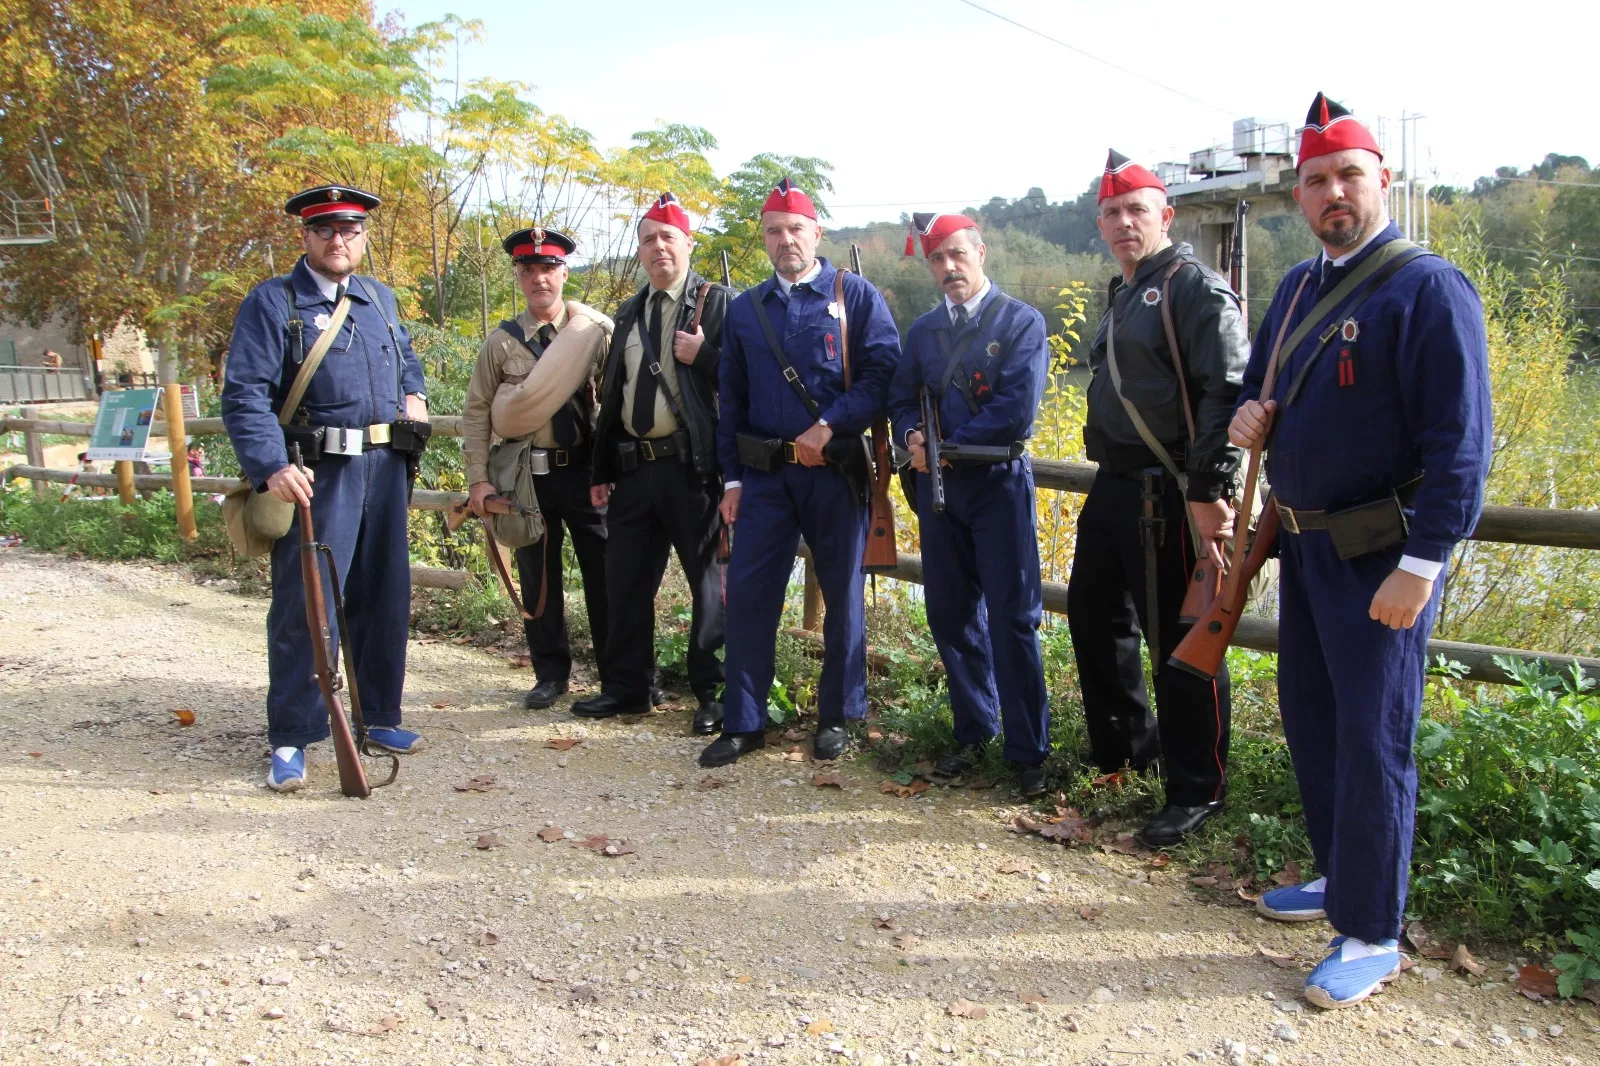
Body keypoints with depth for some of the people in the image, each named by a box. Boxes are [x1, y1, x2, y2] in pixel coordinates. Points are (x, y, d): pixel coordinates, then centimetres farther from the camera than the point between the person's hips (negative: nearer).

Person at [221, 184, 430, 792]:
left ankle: (378, 717, 26)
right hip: (316, 476, -6)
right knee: (306, 606, -5)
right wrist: (272, 467, -25)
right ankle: (290, 742, 7)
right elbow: (244, 396, -12)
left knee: (386, 600, 12)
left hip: (385, 470, 6)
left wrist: (414, 394, 13)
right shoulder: (272, 303, -4)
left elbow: (406, 355, 35)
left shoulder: (380, 298, 15)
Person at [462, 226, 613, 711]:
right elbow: (476, 413, 5)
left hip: (588, 470, -1)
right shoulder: (501, 341, 4)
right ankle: (550, 673, 25)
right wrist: (478, 479, -3)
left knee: (604, 574, 5)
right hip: (528, 475, 1)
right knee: (537, 579, 10)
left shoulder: (597, 331, 1)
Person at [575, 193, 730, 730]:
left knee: (707, 579, 1)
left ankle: (712, 693, 11)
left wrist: (705, 355, -21)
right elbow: (611, 394, 18)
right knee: (626, 579, 11)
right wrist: (602, 470, 16)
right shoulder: (629, 314, 18)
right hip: (635, 466, 7)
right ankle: (627, 686, 24)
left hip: (692, 466, -6)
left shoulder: (716, 303, -1)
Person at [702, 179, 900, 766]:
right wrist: (732, 477, 8)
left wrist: (829, 425, -17)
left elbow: (884, 371, -8)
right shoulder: (744, 309, 12)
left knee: (843, 596, 6)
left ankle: (836, 717, 21)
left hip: (837, 471, -3)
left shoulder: (857, 295, 1)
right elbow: (732, 399, 13)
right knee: (748, 595, 1)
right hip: (765, 475, 3)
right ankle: (743, 722, 13)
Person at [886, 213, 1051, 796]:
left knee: (1012, 619, -4)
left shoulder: (1022, 321, -3)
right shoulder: (922, 330, 13)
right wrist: (913, 438, -12)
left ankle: (1029, 751, 6)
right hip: (938, 486, 5)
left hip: (999, 484, -5)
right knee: (950, 615, 9)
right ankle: (973, 734, 24)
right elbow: (902, 399, 11)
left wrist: (944, 446, -11)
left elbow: (1016, 409, -14)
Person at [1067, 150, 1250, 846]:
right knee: (1092, 614, 18)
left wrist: (1209, 492, -23)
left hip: (1167, 495, -10)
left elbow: (1228, 394, -19)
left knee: (1177, 638, -3)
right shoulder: (1122, 296, 19)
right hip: (1113, 486, 10)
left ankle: (1196, 790, 10)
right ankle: (1125, 745, 37)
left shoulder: (1195, 288, -10)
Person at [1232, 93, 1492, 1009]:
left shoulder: (1428, 288, -14)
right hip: (1304, 543, 9)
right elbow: (1261, 384, 24)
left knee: (1371, 742, -2)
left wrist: (1420, 566, -22)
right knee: (1310, 723, 18)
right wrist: (1248, 413, -1)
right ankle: (1342, 878, 36)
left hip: (1378, 557, -8)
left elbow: (1461, 441, -19)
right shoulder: (1298, 288, 11)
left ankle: (1372, 935, 12)